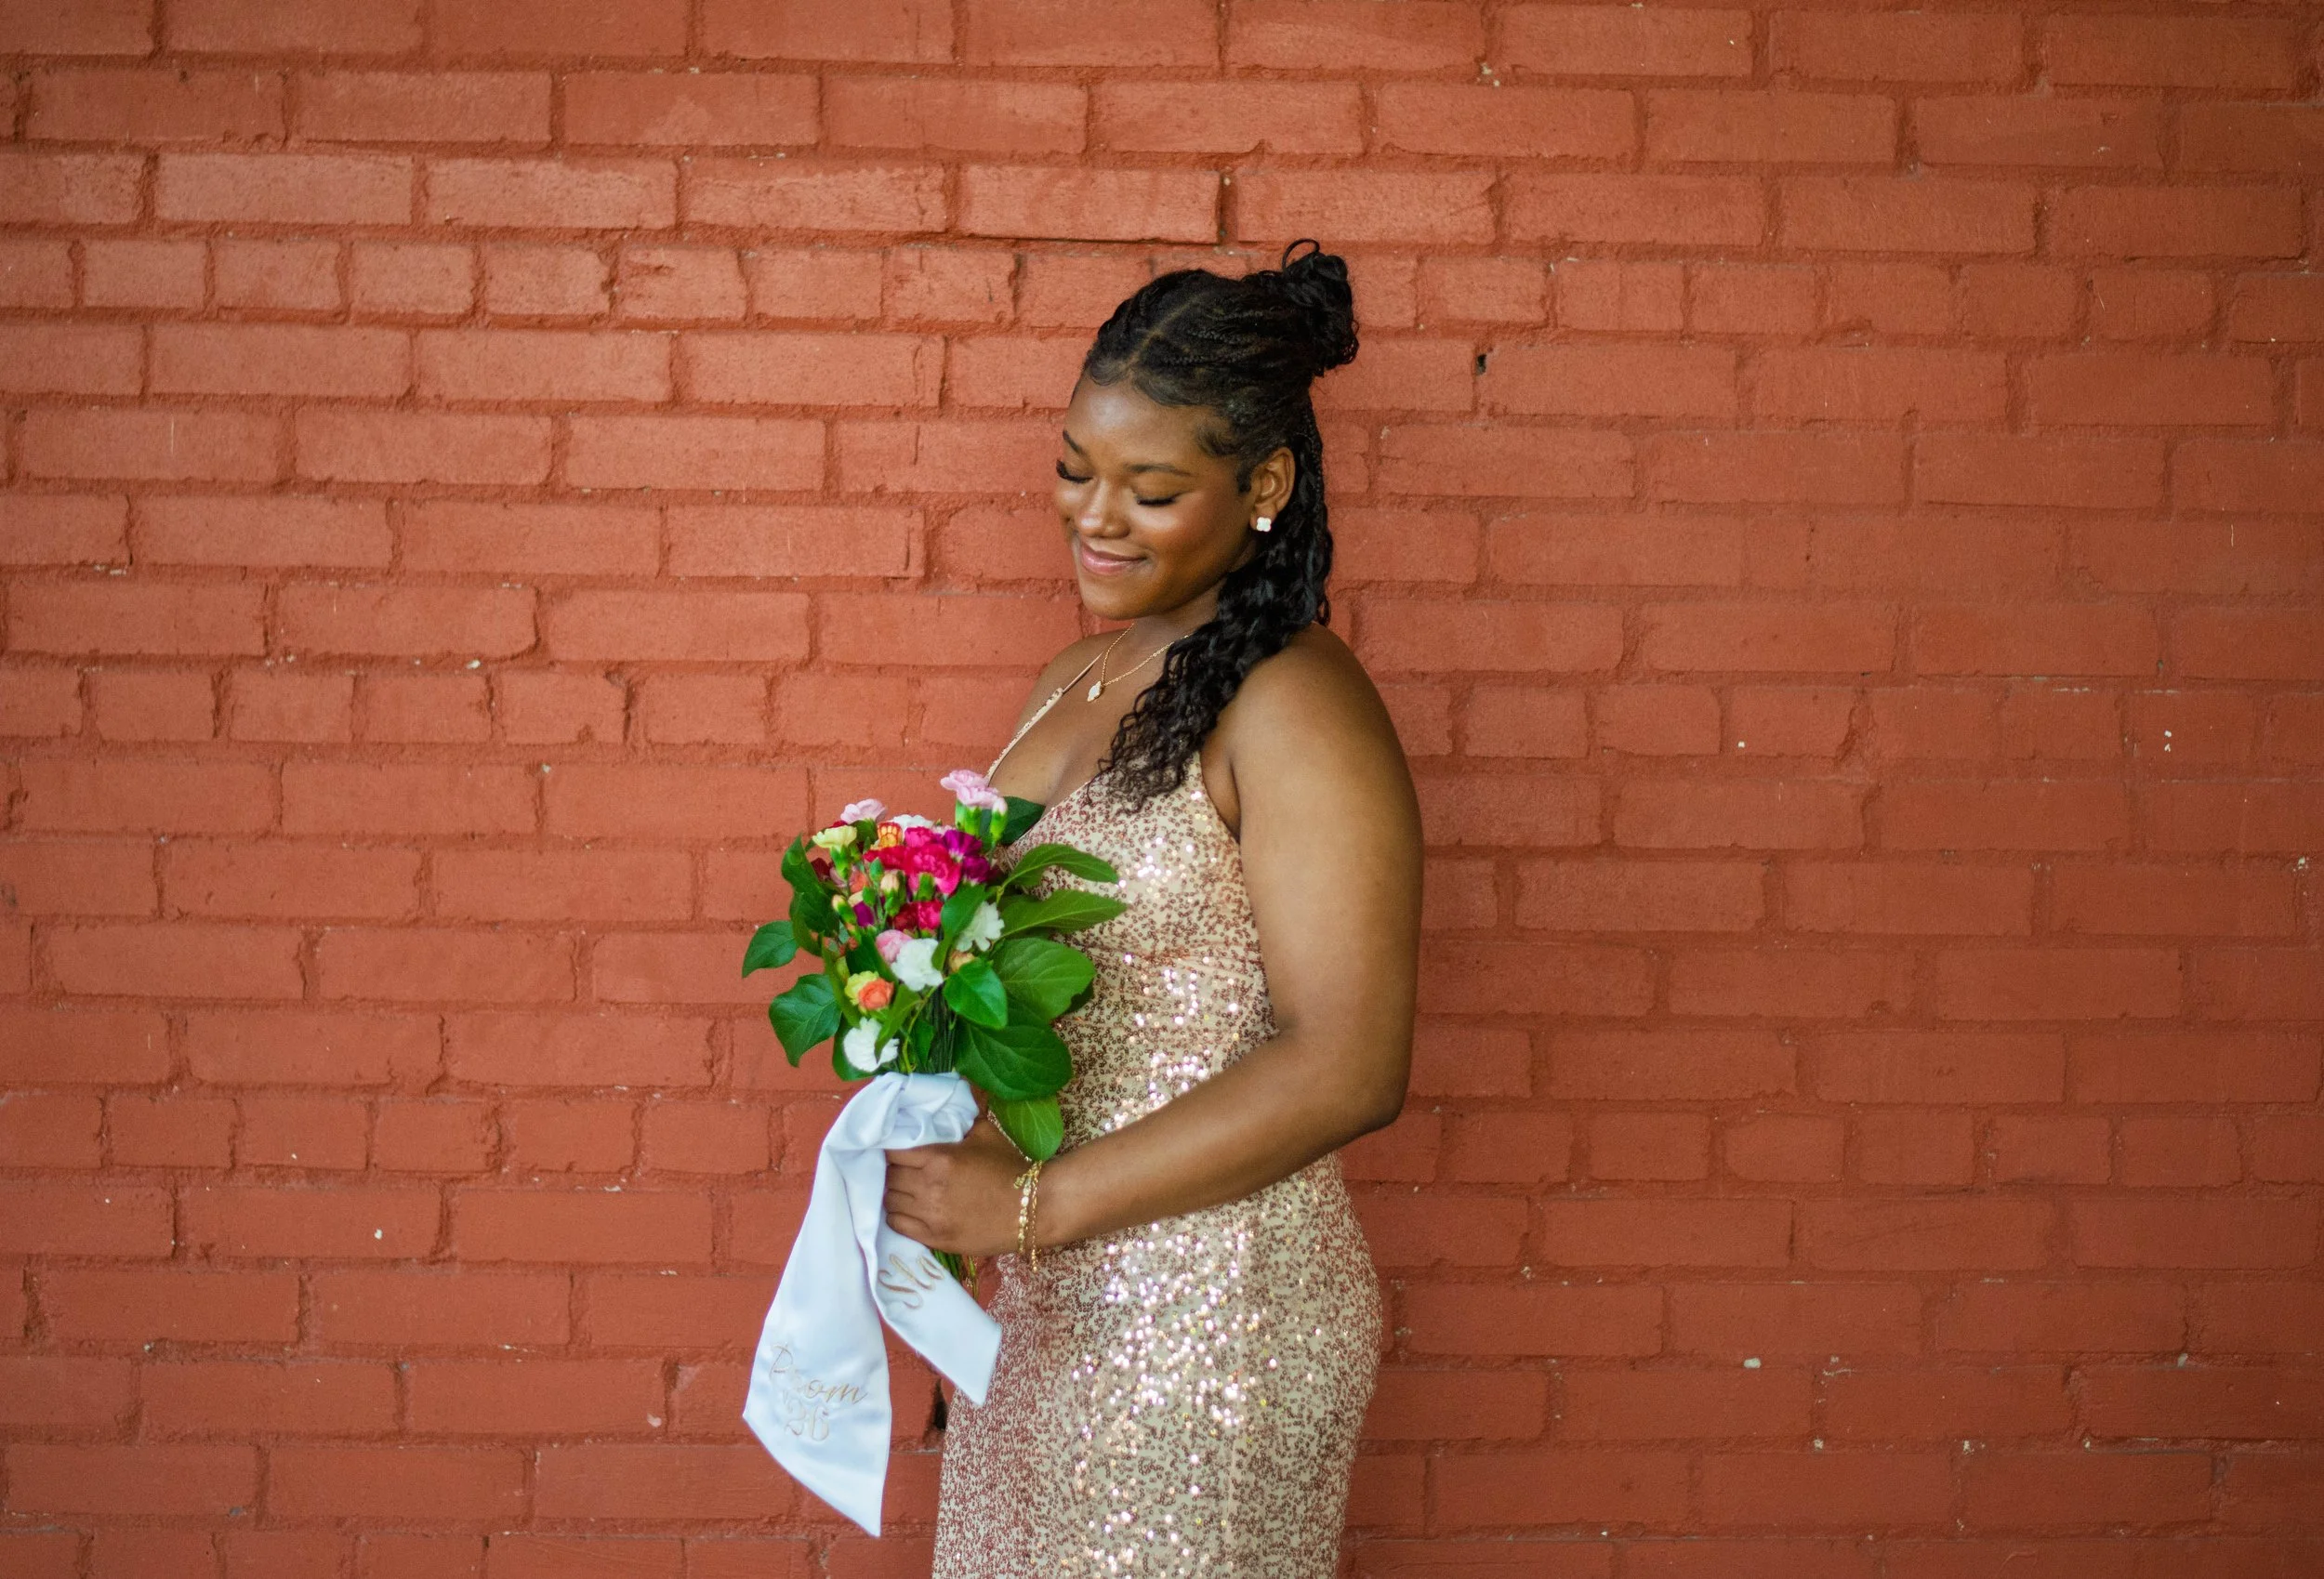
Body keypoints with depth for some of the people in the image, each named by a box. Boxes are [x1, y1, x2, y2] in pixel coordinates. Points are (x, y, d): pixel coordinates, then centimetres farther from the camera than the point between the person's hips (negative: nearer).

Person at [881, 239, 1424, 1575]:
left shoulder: (1292, 707, -17)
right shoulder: (1076, 686, 9)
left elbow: (1348, 1069, -23)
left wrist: (1035, 1204, -20)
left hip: (1209, 1315, -7)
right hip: (1047, 1301, 8)